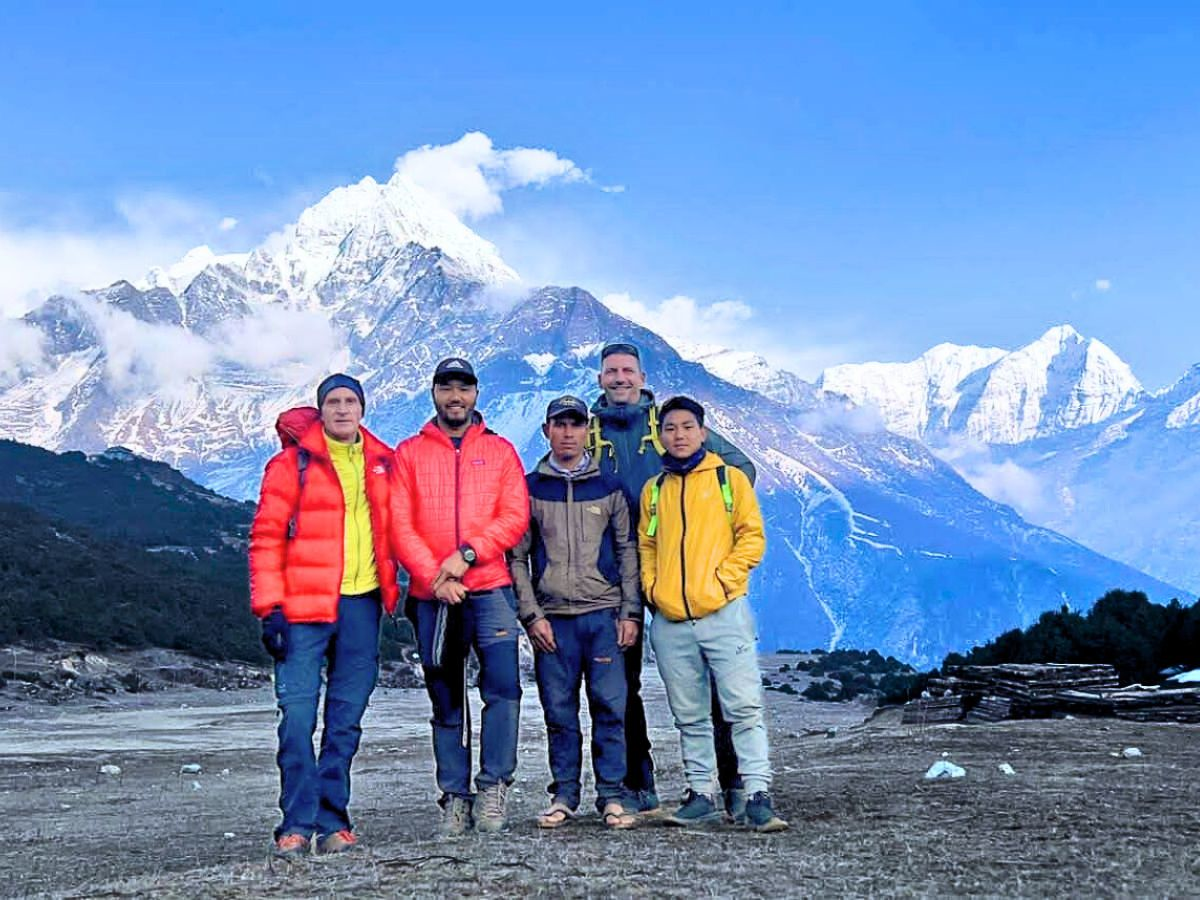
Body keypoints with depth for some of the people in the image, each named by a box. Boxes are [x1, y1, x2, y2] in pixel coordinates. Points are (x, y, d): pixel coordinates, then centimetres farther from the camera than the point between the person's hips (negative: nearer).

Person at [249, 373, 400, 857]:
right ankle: (297, 822, 3)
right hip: (304, 603, -4)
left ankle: (331, 820, 14)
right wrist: (270, 607, -9)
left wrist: (395, 588, 14)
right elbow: (266, 537, -3)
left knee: (346, 720, 7)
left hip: (362, 603, 4)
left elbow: (392, 529, 21)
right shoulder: (292, 463, -1)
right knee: (298, 715, -5)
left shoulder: (382, 463, 11)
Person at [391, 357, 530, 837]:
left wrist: (467, 553, -13)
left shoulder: (500, 451, 11)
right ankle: (455, 797, 13)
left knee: (502, 685, -14)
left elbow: (515, 517, 1)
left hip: (490, 589, -1)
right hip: (432, 596, 1)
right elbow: (399, 525, 1)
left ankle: (493, 785, -2)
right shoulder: (409, 453, 10)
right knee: (446, 701, 6)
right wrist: (434, 576, -12)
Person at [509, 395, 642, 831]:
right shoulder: (530, 488, 8)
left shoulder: (608, 487, 10)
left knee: (610, 706, -3)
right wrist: (531, 614, -3)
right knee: (559, 711, 4)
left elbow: (627, 552, 10)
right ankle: (564, 795, 14)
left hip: (603, 614, 0)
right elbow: (517, 557, 6)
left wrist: (630, 612, 1)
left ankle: (612, 795, 5)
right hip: (551, 618, 0)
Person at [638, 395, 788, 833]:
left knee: (743, 707, -8)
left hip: (723, 613, -3)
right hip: (670, 621, 4)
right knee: (689, 716, 9)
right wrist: (653, 587, 3)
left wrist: (724, 579, -9)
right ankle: (701, 795, 16)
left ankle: (758, 797, -7)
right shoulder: (653, 489, 15)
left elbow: (752, 536, 2)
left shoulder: (729, 478, 6)